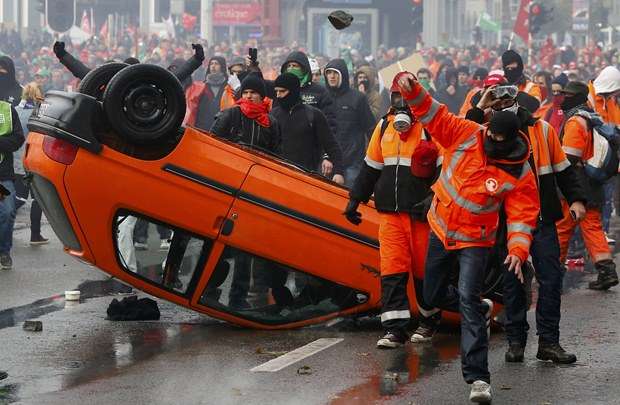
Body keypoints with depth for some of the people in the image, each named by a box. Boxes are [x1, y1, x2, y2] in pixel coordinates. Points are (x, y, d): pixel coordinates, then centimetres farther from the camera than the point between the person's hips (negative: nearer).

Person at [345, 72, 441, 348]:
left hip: (422, 212, -4)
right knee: (392, 268, -4)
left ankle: (429, 319, 25)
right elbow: (371, 167, 21)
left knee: (424, 269, 6)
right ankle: (395, 328, -6)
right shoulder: (384, 126, 13)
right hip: (390, 212, 4)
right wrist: (355, 199, 18)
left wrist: (434, 198, -21)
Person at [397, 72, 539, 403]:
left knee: (468, 299, -22)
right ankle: (482, 310, 48)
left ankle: (477, 378, -24)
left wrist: (518, 249, -26)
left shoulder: (520, 174, -17)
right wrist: (412, 90, -24)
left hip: (473, 240, -5)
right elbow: (433, 116, -9)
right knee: (433, 296, 16)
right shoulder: (466, 134, -12)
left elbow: (523, 215, -13)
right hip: (441, 229, 5)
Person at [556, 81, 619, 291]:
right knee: (593, 226, 8)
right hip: (594, 185, 8)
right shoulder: (595, 119, 15)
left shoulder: (575, 122, -14)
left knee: (562, 226, 3)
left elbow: (569, 157, -19)